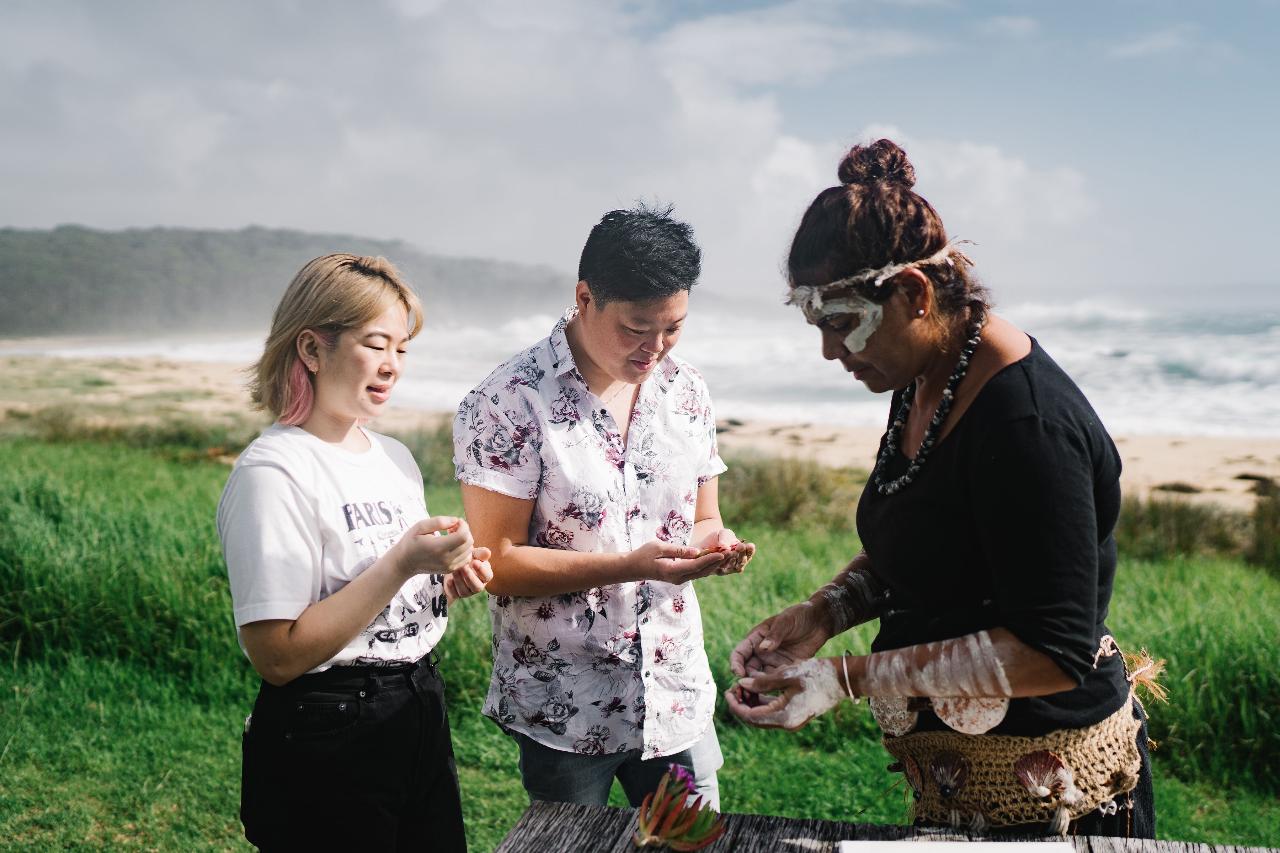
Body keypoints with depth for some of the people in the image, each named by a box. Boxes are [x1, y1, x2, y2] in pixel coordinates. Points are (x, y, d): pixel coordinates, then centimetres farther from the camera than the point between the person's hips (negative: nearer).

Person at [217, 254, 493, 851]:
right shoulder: (273, 472, -17)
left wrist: (446, 585, -2)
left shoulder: (395, 457, 9)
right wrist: (401, 565, -24)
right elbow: (277, 655, -21)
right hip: (325, 741, -7)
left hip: (421, 715, 8)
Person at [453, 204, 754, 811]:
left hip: (677, 698, 5)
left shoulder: (686, 392, 4)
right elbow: (497, 563, -16)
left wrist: (713, 545, -12)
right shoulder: (510, 402, -15)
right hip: (562, 710, -5)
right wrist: (629, 566, -25)